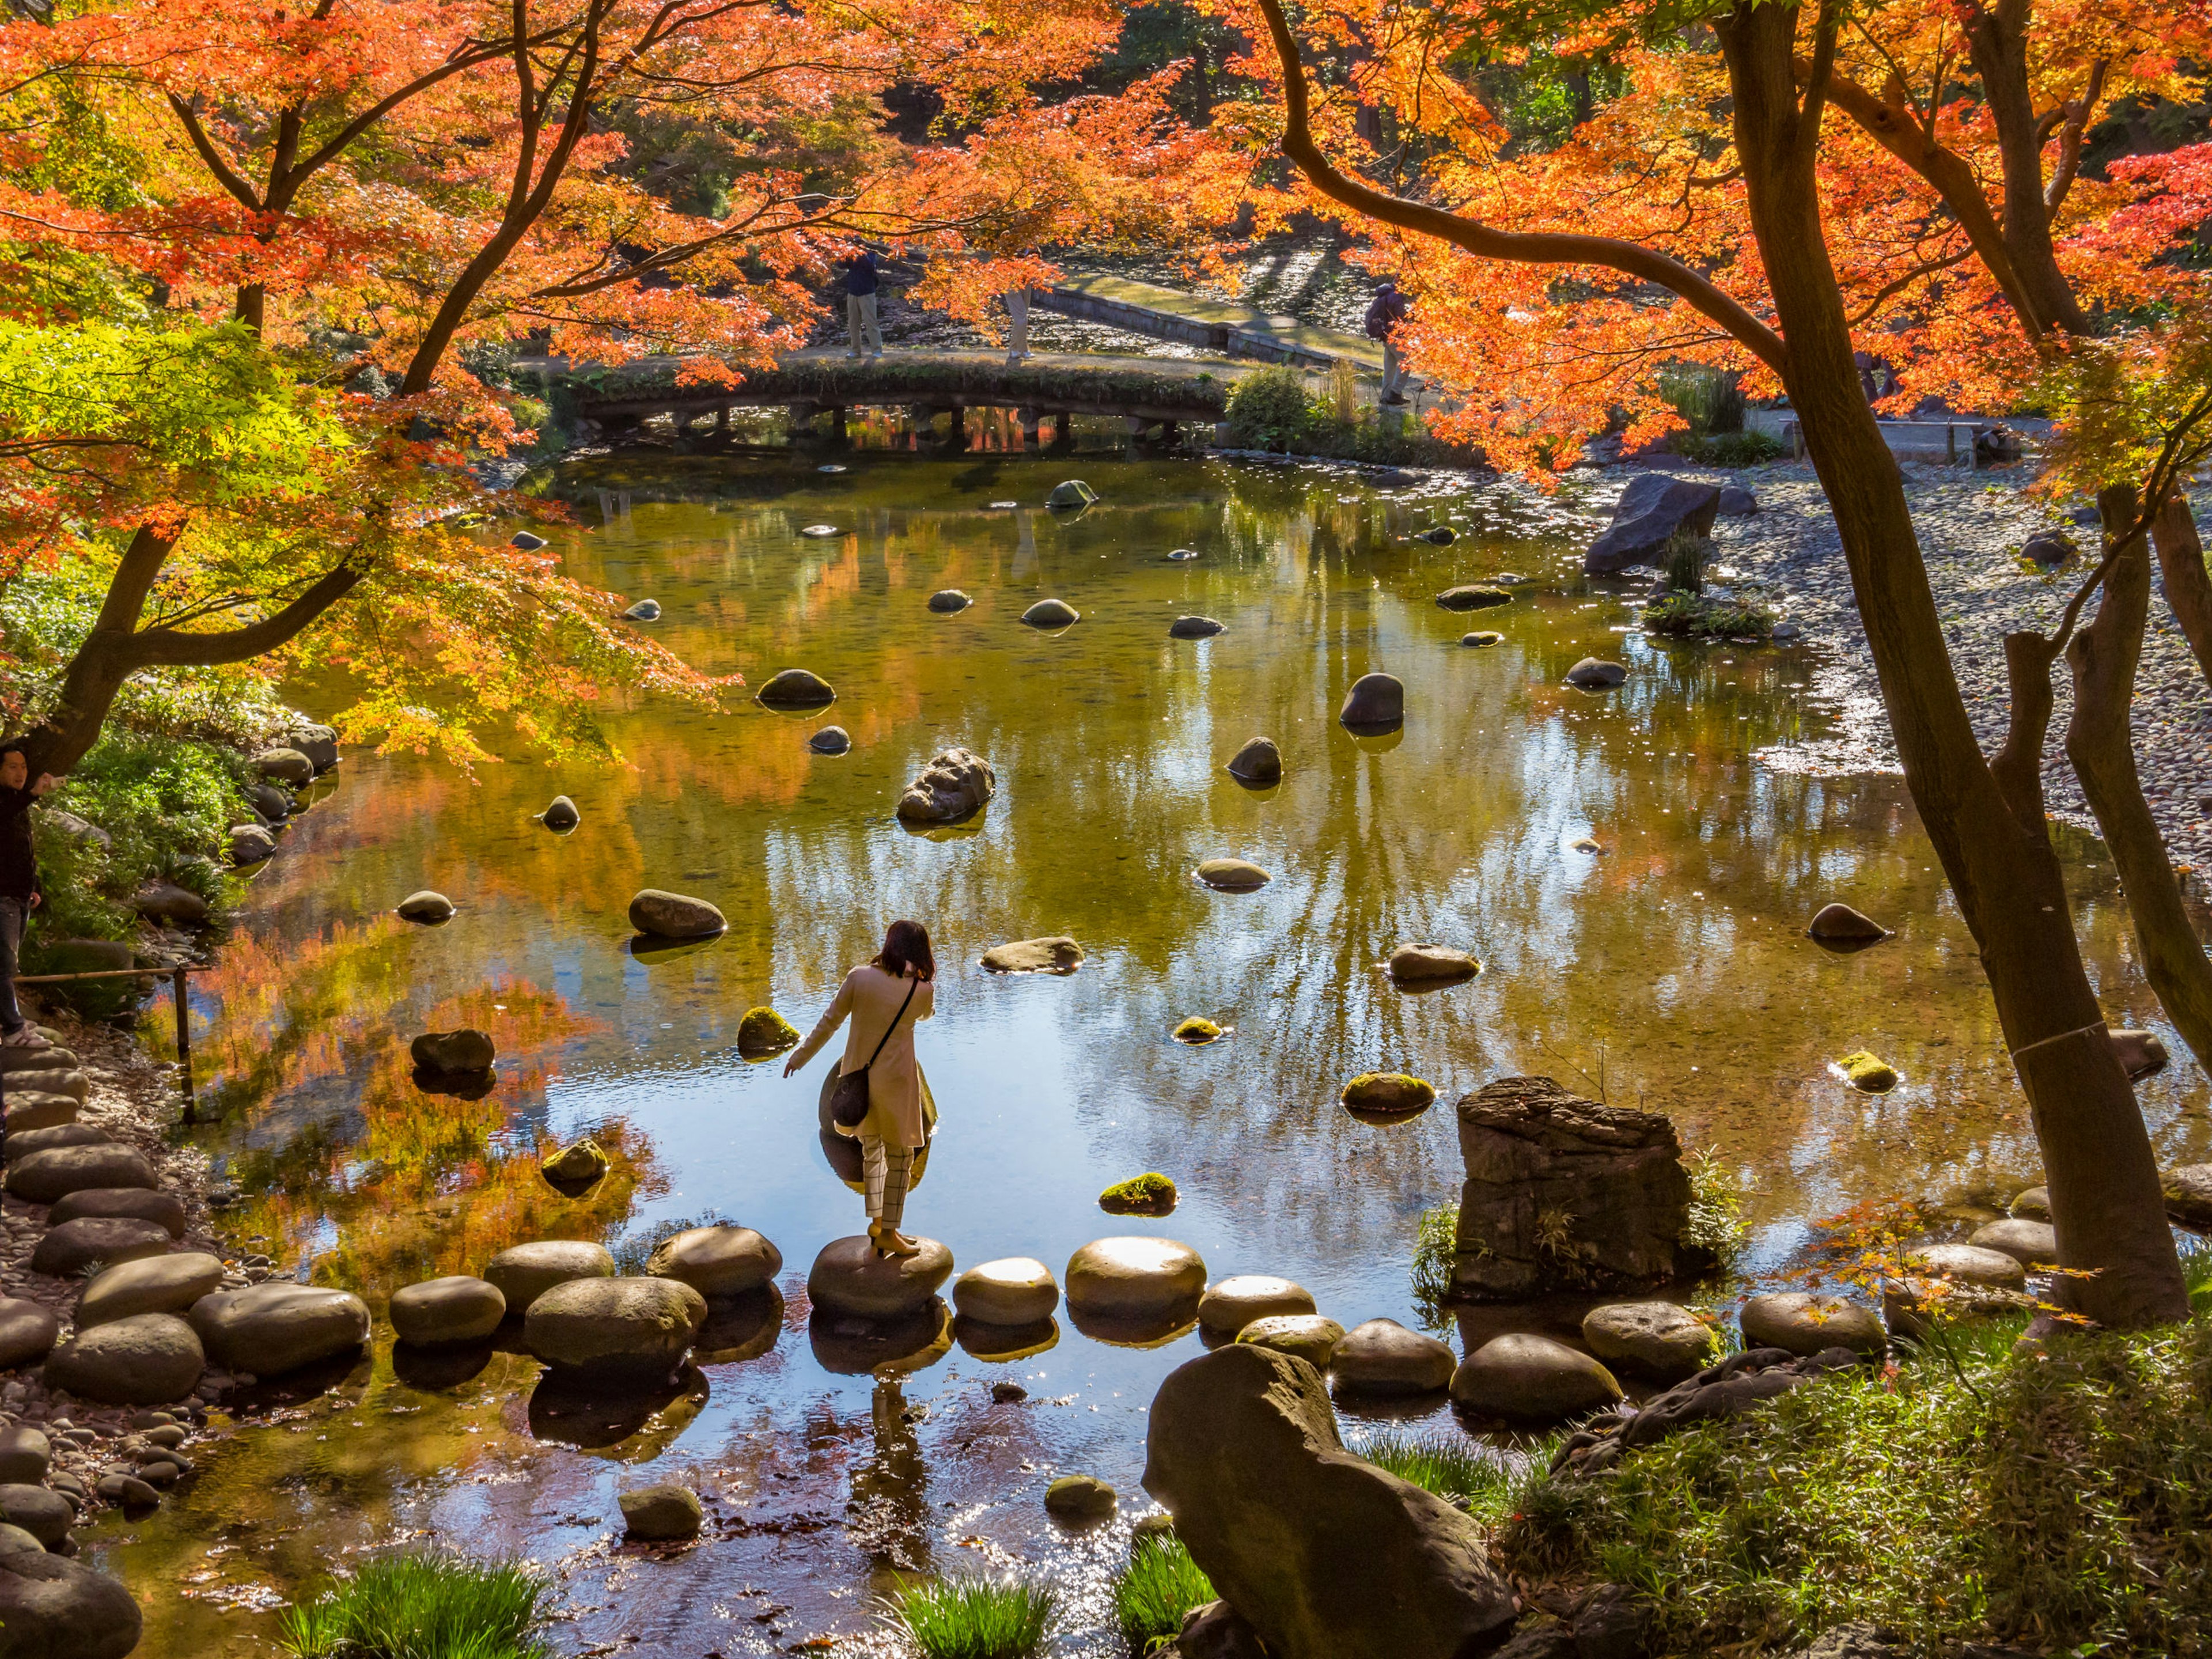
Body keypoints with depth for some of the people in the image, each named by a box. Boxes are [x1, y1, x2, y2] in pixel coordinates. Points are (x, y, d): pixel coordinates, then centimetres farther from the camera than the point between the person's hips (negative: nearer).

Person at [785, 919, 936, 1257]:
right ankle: (889, 1232, 12)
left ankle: (876, 1221, 25)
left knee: (871, 1151, 21)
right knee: (900, 1157, 11)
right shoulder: (922, 991, -12)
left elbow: (829, 1022, -2)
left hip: (857, 1075, 3)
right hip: (895, 1080, -3)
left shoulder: (860, 977, -10)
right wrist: (919, 975, 9)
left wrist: (800, 1057, 10)